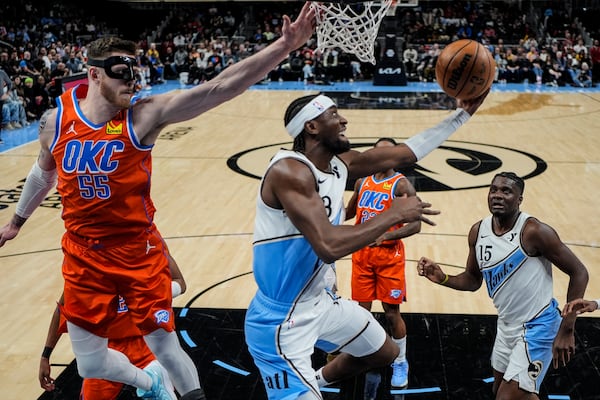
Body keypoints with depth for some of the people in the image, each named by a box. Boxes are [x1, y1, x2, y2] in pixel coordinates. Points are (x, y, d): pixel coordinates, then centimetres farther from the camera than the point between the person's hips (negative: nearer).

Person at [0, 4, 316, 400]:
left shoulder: (145, 114, -14)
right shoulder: (56, 121, -4)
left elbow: (221, 87, -24)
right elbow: (43, 172, 17)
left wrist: (285, 46, -32)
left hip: (139, 252, -3)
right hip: (83, 256, 3)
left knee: (167, 349, 4)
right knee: (92, 365, 12)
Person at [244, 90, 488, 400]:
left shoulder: (341, 163, 0)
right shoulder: (289, 171, -27)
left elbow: (405, 154, 9)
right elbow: (329, 246, -37)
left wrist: (462, 114, 8)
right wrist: (394, 214, -26)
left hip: (322, 302, 9)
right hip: (281, 321, -9)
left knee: (385, 353, 25)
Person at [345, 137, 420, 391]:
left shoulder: (401, 184, -10)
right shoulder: (362, 182, 8)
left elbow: (416, 225, -17)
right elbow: (349, 213, 25)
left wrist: (385, 235, -29)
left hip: (389, 255, -5)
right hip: (362, 253, 5)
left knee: (391, 312, 2)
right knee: (362, 309, 9)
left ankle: (400, 363, 20)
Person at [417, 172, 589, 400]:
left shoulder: (534, 231, -23)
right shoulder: (478, 232, -3)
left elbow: (579, 273, -17)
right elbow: (473, 280, 11)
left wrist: (566, 331, -18)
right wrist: (442, 278, -9)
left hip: (537, 327, -7)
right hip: (506, 325, 8)